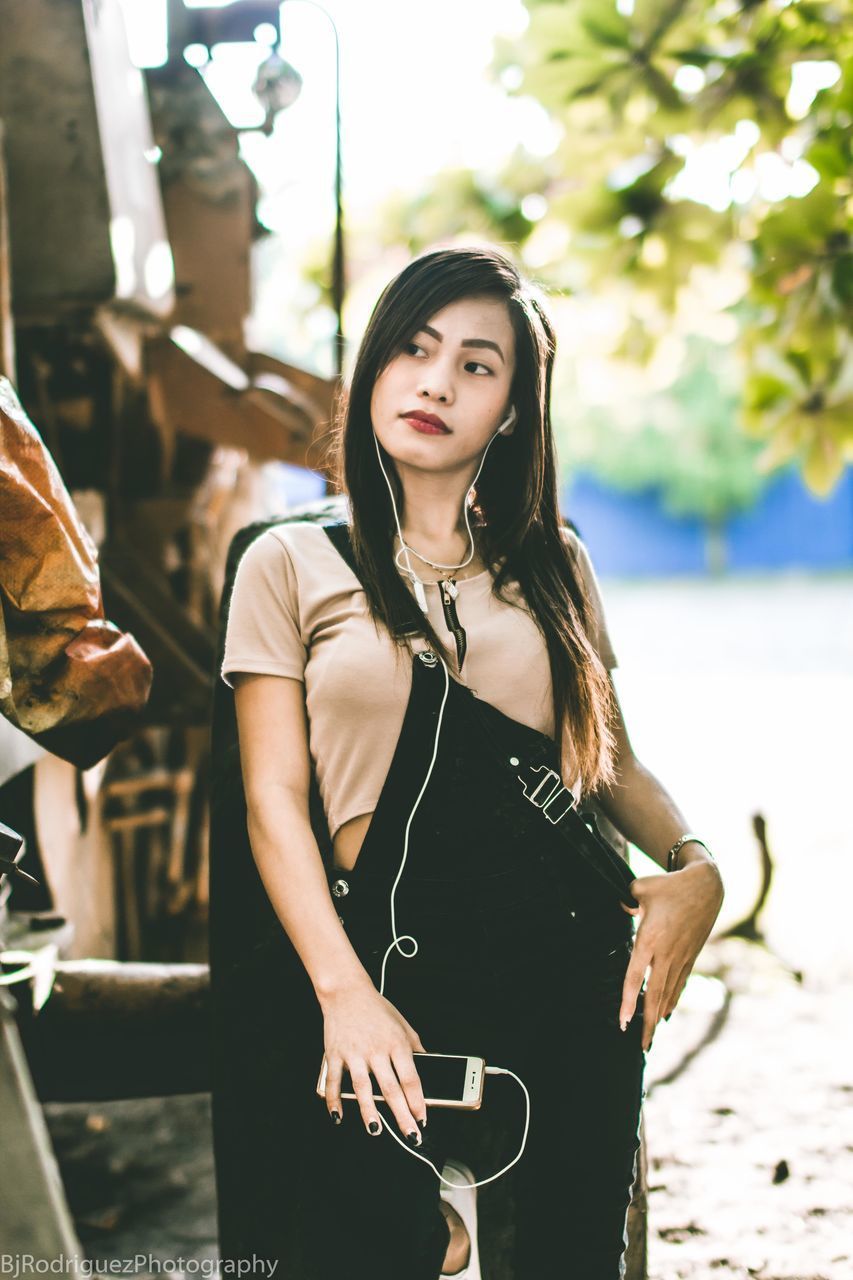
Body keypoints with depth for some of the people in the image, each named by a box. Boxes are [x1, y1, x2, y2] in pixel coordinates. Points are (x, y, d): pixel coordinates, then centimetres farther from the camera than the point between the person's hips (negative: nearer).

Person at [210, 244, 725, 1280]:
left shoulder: (554, 565, 12)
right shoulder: (291, 563, 4)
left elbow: (611, 762, 16)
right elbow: (275, 798, -2)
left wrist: (696, 865, -3)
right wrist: (344, 990, -12)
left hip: (570, 969, 3)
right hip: (394, 973, -2)